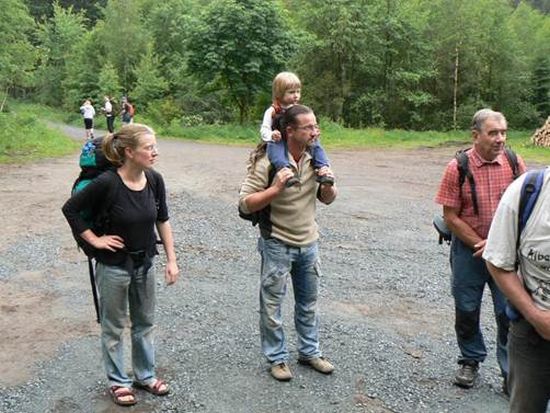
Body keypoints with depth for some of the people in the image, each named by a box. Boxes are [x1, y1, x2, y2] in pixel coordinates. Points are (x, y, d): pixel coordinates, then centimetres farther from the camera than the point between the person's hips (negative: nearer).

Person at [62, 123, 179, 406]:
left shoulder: (154, 180, -9)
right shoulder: (107, 183, -23)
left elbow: (162, 220, 2)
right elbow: (70, 209, -12)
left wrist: (171, 260, 2)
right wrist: (94, 240, -12)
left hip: (144, 263, 5)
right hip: (114, 266, -5)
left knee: (145, 322, 19)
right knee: (113, 327, 13)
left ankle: (145, 375, 37)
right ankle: (118, 382, 31)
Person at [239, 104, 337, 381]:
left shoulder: (315, 159, -1)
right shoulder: (267, 163, -18)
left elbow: (327, 199, 9)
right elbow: (245, 204, -19)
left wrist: (328, 184, -13)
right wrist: (275, 188, -31)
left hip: (309, 243, 6)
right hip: (277, 245, -5)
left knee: (308, 303, 18)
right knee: (272, 306, 6)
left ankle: (309, 352, 36)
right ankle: (277, 358, 24)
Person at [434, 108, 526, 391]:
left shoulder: (515, 164, -4)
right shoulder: (458, 167, -10)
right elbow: (451, 217, -9)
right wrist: (481, 244, -11)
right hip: (469, 249, -1)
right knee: (466, 311, 12)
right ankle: (470, 361, 34)